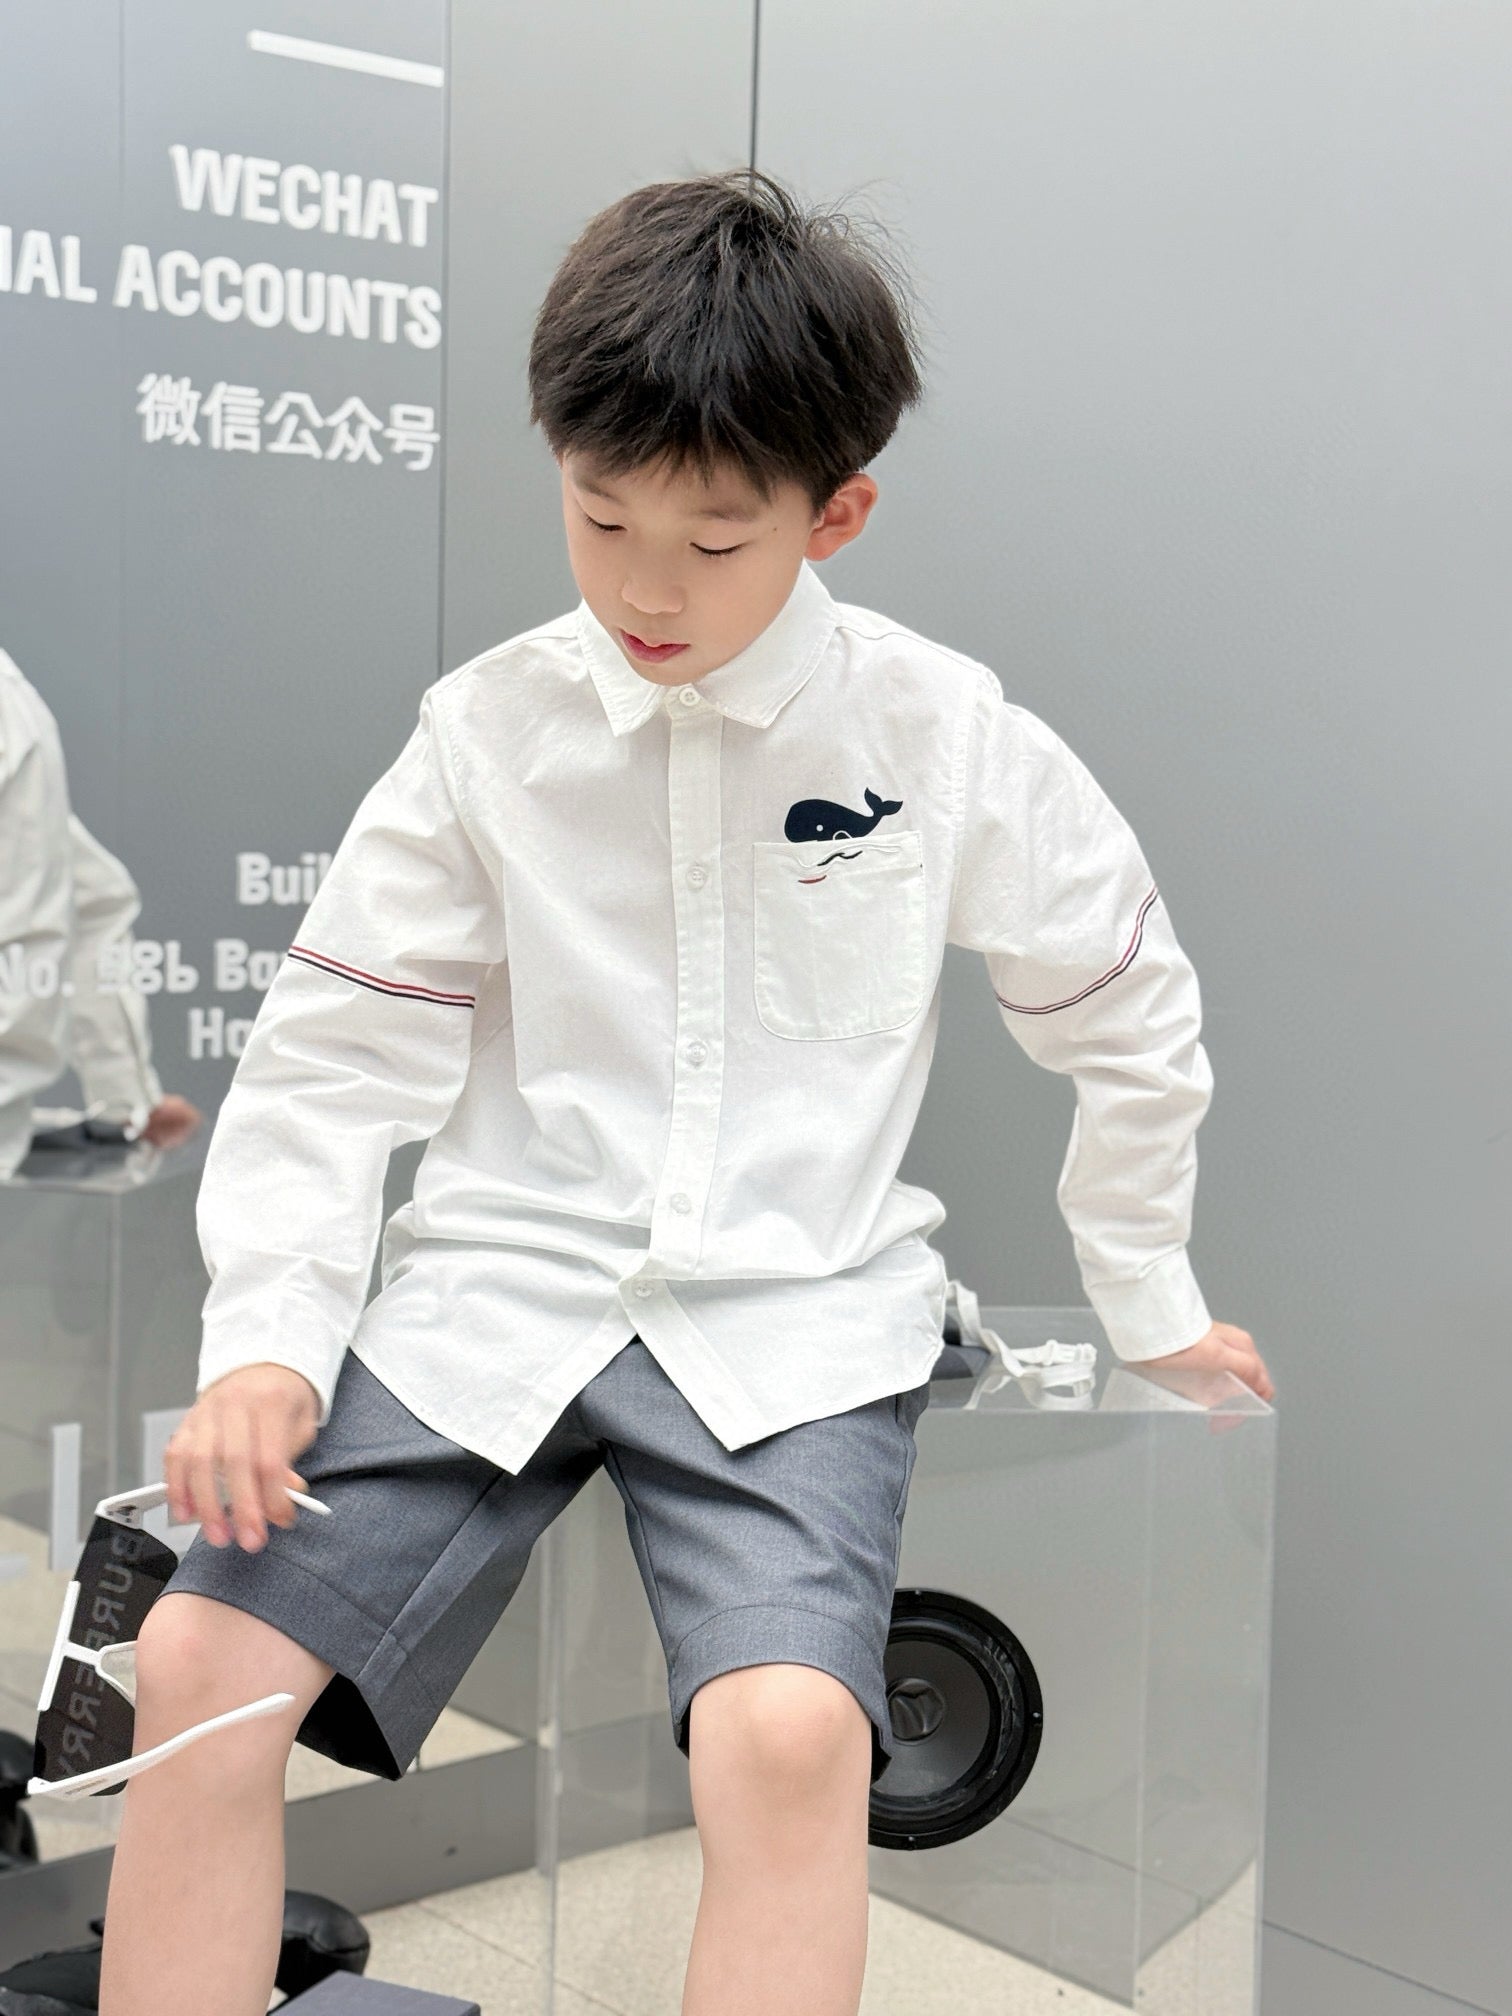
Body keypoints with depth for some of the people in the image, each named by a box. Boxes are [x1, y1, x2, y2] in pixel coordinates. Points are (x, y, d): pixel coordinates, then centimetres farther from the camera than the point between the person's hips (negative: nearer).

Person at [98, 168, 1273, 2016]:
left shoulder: (952, 740, -2)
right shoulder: (487, 734, 0)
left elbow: (1128, 1016, 11)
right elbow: (334, 1052, 4)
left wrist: (1147, 1300, 19)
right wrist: (266, 1336, -9)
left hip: (795, 1324, -1)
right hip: (500, 1291, 2)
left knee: (787, 1730, -28)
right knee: (198, 1655, -15)